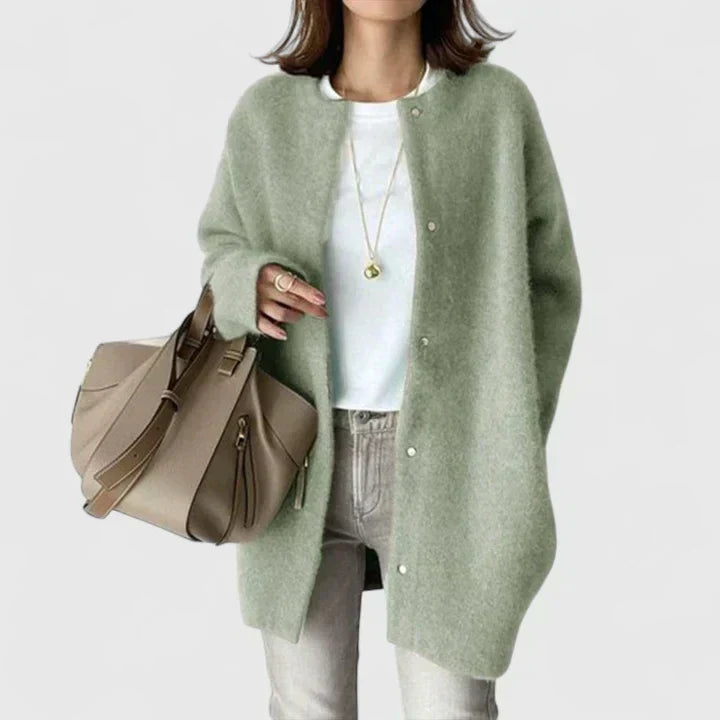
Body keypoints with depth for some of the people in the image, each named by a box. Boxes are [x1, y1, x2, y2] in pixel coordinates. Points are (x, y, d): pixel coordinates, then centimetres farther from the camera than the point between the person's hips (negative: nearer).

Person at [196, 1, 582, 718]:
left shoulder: (497, 104, -5)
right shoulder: (265, 113, -1)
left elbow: (547, 283, 2)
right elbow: (221, 243, 14)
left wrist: (514, 450, -2)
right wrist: (251, 283, -10)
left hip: (442, 462, -1)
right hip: (299, 462, 2)